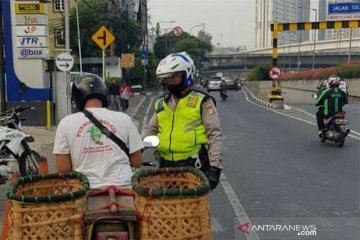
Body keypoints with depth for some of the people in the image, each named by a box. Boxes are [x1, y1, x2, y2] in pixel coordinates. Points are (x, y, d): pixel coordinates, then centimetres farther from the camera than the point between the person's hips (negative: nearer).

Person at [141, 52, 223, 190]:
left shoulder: (202, 102, -2)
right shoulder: (161, 104, 14)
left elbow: (214, 134, -4)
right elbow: (150, 129, 21)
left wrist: (215, 167, -10)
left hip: (192, 165, -5)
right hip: (166, 165, 5)